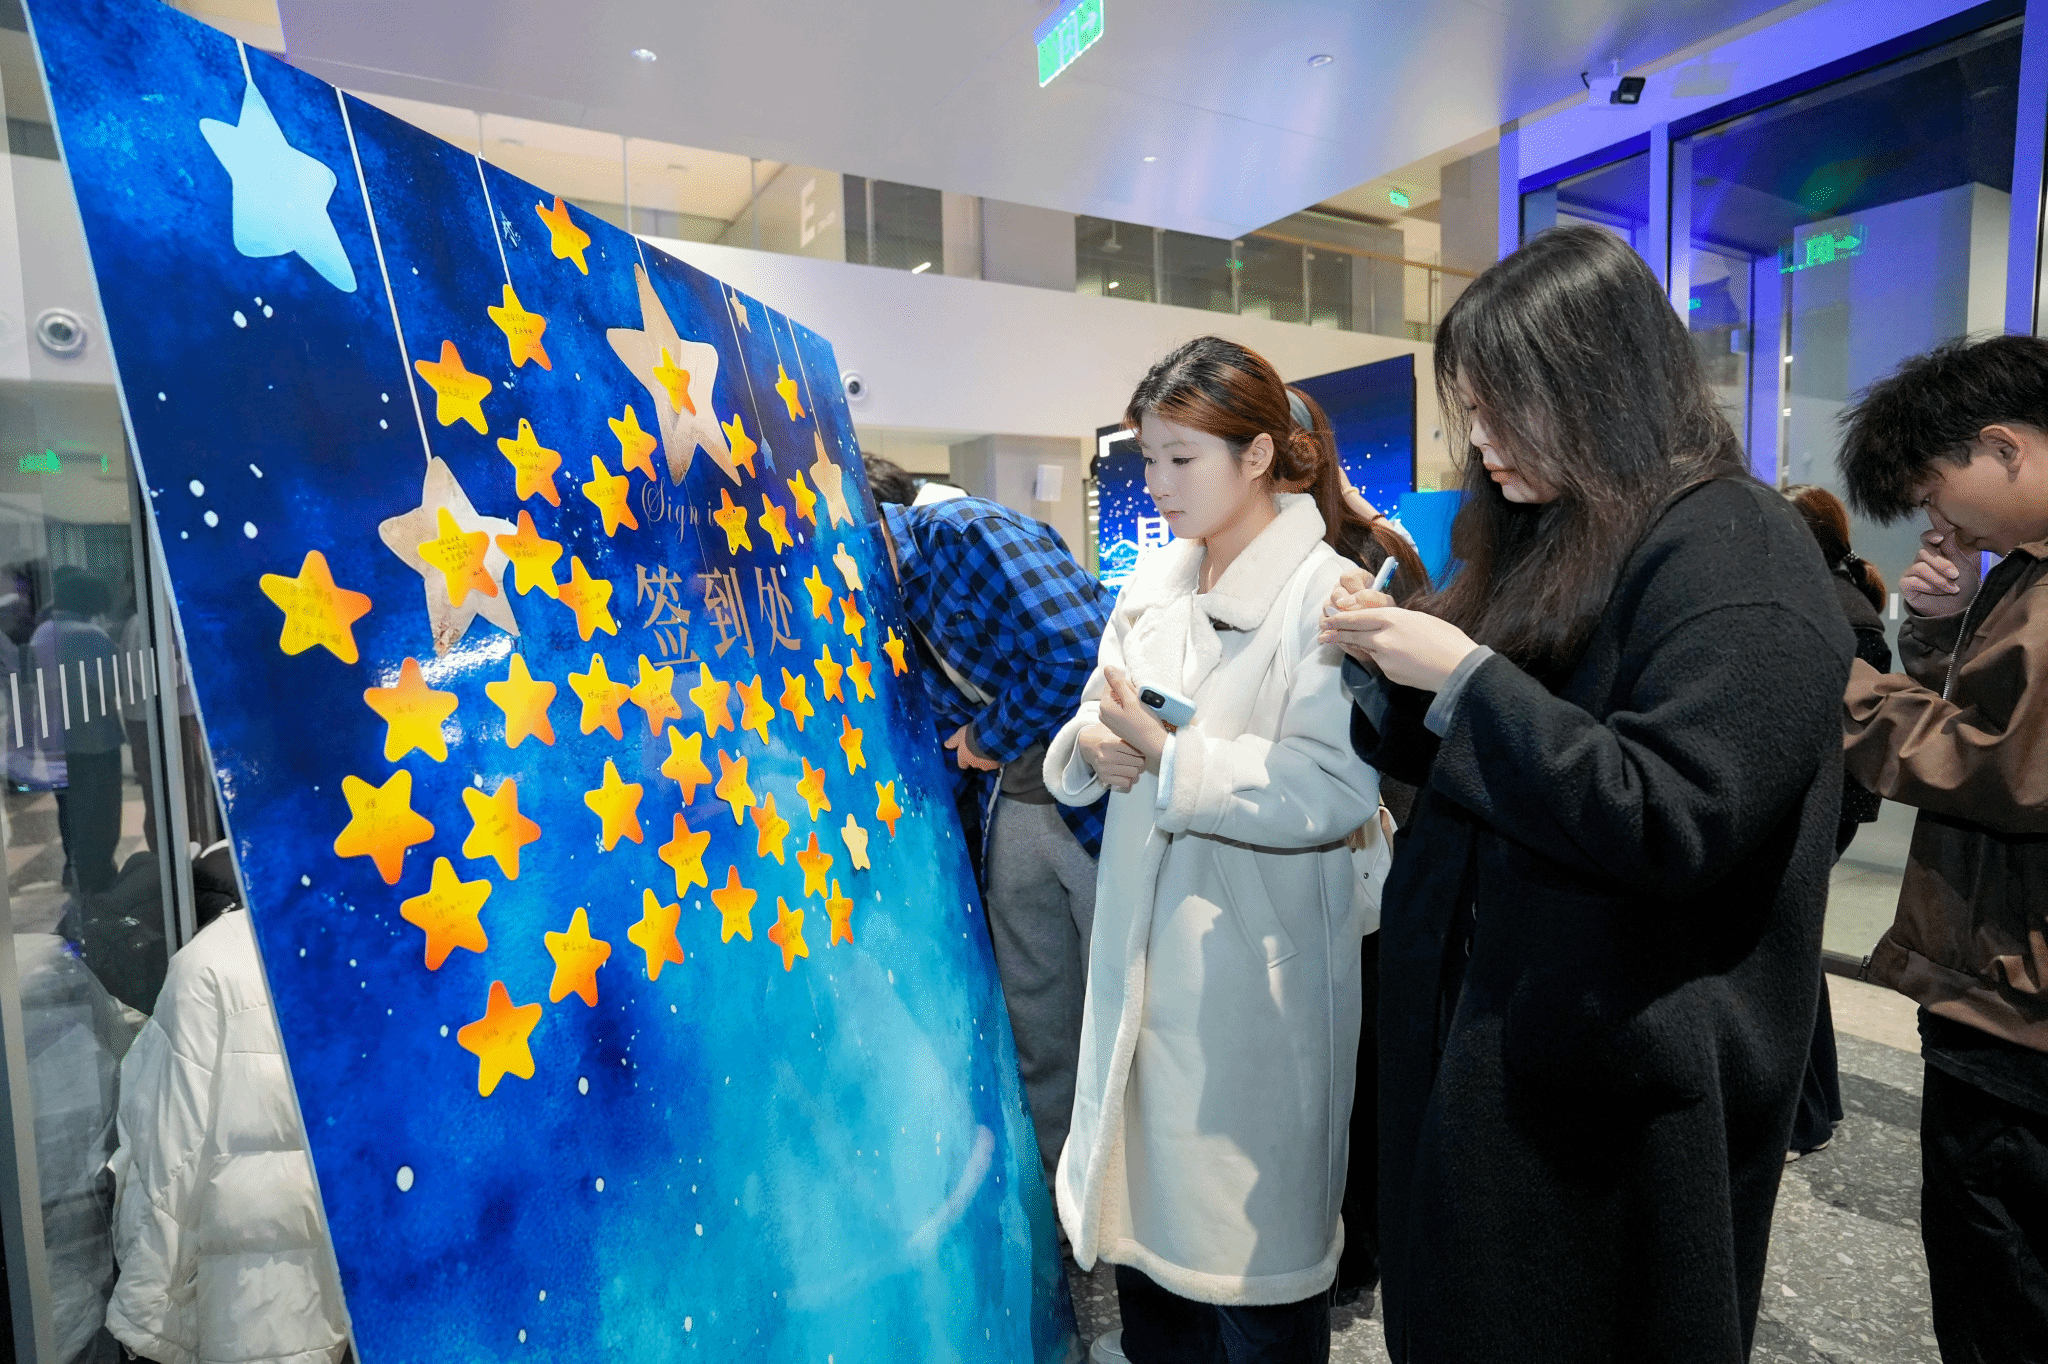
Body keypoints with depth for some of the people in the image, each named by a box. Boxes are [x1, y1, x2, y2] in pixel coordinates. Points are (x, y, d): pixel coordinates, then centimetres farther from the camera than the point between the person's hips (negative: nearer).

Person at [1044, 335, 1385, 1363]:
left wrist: (1169, 757, -24)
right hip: (1144, 954, 6)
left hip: (1256, 974, -6)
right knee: (1144, 1205, 22)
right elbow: (1081, 753, 11)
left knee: (1251, 1249, 13)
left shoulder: (1326, 598, -13)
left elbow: (1336, 792, -22)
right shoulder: (1152, 587, 8)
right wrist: (1093, 743, -11)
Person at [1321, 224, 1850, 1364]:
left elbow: (1670, 822, -25)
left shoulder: (1737, 556, -14)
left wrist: (1465, 676, -22)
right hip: (1486, 1025, 8)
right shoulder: (1548, 542, 11)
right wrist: (1386, 669, -1)